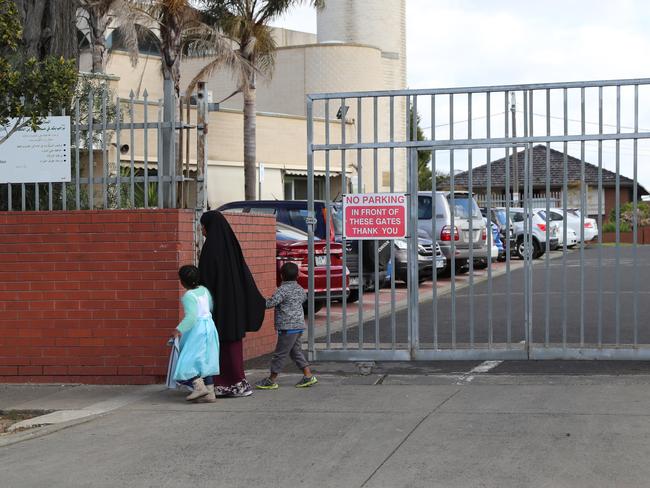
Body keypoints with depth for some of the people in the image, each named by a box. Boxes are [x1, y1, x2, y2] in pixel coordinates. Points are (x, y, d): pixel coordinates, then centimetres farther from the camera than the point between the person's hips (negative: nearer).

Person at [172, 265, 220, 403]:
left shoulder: (189, 296, -17)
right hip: (209, 326, 9)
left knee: (187, 360, -4)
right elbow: (210, 307, 17)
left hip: (197, 329, -9)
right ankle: (210, 393, 10)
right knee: (205, 360, 12)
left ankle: (199, 386, -15)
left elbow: (191, 317, -25)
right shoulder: (204, 290, 6)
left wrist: (180, 329, -26)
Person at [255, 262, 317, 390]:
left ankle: (271, 380, 4)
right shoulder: (300, 289, 11)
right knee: (296, 352, 16)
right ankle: (308, 376, 12)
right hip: (299, 326, 8)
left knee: (280, 354, -2)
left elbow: (271, 303, -21)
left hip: (287, 328, -8)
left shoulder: (283, 289, -14)